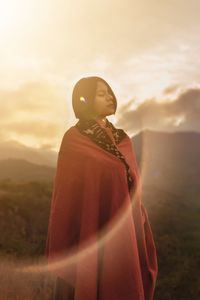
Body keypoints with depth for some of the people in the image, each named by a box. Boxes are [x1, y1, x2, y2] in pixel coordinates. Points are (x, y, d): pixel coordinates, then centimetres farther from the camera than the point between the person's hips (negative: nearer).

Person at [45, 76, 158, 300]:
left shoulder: (123, 139, 11)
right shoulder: (74, 139, -7)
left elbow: (134, 189, 14)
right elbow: (66, 196, -9)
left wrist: (141, 230, 9)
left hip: (126, 234, 6)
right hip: (93, 234, -6)